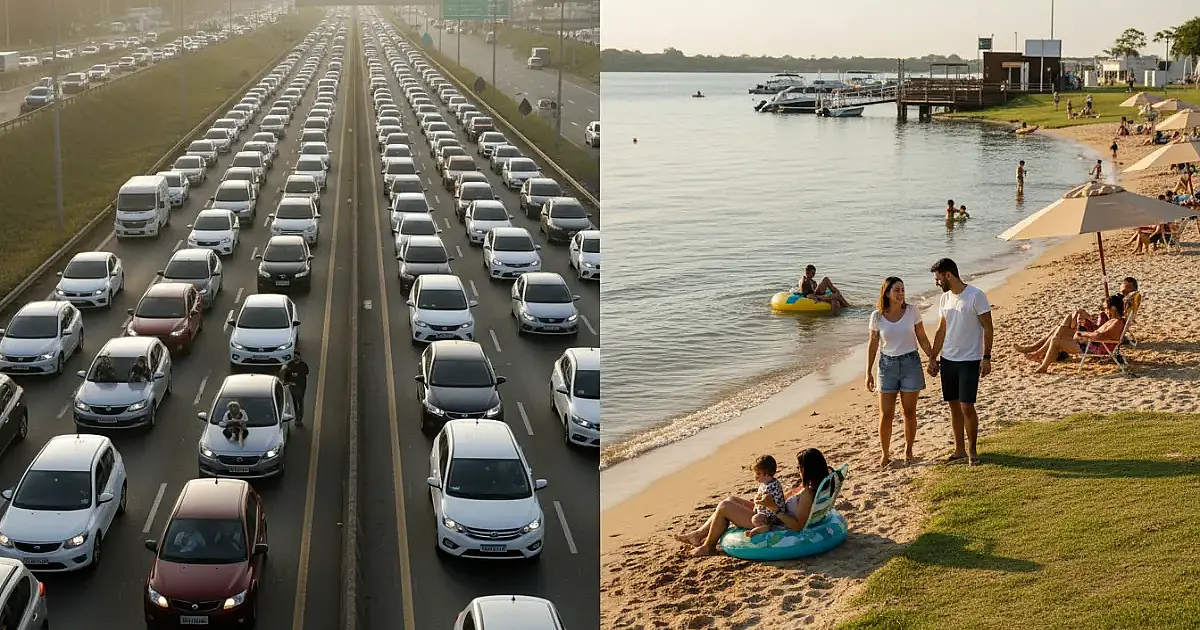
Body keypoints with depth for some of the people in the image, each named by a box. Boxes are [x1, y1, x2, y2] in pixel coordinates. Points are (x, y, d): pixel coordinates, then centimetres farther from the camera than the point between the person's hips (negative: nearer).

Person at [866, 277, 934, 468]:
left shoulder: (912, 311, -5)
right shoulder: (877, 316, -5)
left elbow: (923, 339, 4)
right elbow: (873, 345, 3)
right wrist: (868, 372, 3)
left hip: (910, 362, 0)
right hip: (887, 364, 0)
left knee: (909, 412, 8)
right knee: (886, 414, 0)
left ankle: (908, 451, 23)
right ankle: (885, 454, 13)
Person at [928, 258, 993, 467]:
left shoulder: (975, 296, -12)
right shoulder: (944, 299, 8)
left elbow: (987, 328, -10)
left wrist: (986, 358, -13)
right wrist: (933, 357, 13)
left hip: (969, 361, -6)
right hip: (947, 360, 6)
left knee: (967, 407, -7)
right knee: (954, 406, 10)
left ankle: (972, 450, 8)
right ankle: (959, 449, 19)